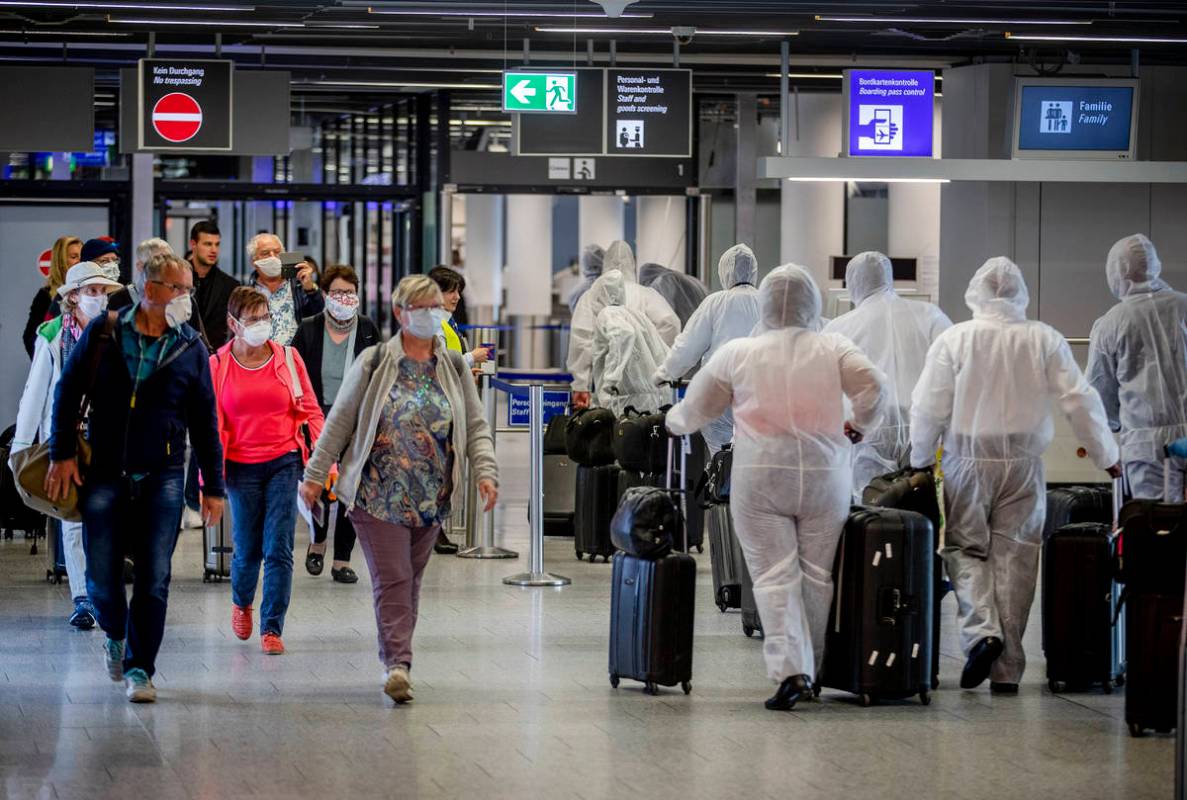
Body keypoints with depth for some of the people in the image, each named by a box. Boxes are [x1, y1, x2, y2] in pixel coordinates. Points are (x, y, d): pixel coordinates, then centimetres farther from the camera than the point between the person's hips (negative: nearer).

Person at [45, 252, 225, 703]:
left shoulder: (190, 347, 4)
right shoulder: (104, 332, 0)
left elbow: (205, 422, 8)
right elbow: (68, 390, 5)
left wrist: (213, 487, 6)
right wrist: (62, 453, -2)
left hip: (162, 475, 1)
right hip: (104, 473, -1)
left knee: (154, 578, -3)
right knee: (101, 576, 2)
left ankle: (138, 667, 7)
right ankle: (116, 635, 31)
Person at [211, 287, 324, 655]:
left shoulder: (288, 358, 1)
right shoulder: (217, 366, -1)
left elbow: (311, 411, 5)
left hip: (284, 462, 0)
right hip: (241, 467, 0)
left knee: (279, 549, -6)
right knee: (247, 550, 5)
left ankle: (272, 628, 2)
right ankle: (241, 602, 37)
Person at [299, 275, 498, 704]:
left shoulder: (453, 366, 8)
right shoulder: (374, 363, -1)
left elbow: (476, 426, 9)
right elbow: (339, 421, 2)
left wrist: (485, 472, -7)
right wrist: (315, 474, 0)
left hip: (430, 499, 4)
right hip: (378, 493, -3)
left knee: (410, 580, 10)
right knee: (392, 579, -11)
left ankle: (396, 660, 19)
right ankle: (397, 663, -16)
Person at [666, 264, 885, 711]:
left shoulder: (736, 354, 3)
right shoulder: (835, 350, 3)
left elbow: (695, 410, 12)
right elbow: (872, 386, -10)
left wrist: (673, 423, 33)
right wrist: (861, 424, 10)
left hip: (760, 478, -1)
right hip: (825, 477, 1)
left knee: (774, 576, -2)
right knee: (817, 574, 12)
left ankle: (789, 669, -16)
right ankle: (810, 669, 18)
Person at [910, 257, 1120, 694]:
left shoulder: (953, 340, -5)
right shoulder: (1045, 340, -1)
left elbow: (928, 407, -5)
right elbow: (1080, 401, -1)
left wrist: (920, 460, 9)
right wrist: (1106, 457, 10)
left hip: (968, 461, -1)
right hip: (1024, 462, 1)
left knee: (965, 548, 11)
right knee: (1014, 557, 5)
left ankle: (981, 630, -15)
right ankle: (1006, 670, 7)